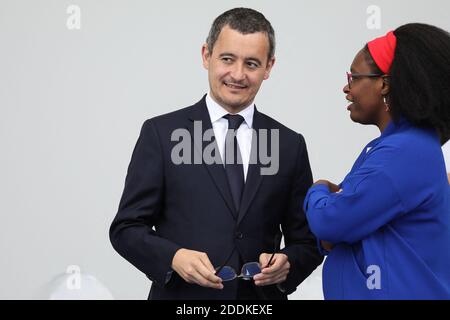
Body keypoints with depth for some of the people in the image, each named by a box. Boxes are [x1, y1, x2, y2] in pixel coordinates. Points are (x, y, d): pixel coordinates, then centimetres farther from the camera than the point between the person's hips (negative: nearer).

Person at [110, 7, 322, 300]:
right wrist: (173, 257, -21)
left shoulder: (290, 145, 3)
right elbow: (127, 228, -4)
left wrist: (287, 264, -14)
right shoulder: (161, 133, -4)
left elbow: (307, 241, 6)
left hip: (261, 298, 2)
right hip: (181, 295, -2)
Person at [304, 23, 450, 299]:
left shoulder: (404, 153, -22)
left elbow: (329, 222, -22)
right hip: (372, 289, 9)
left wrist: (318, 192, -1)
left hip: (397, 290, -9)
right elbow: (355, 219, 14)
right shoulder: (404, 143, 10)